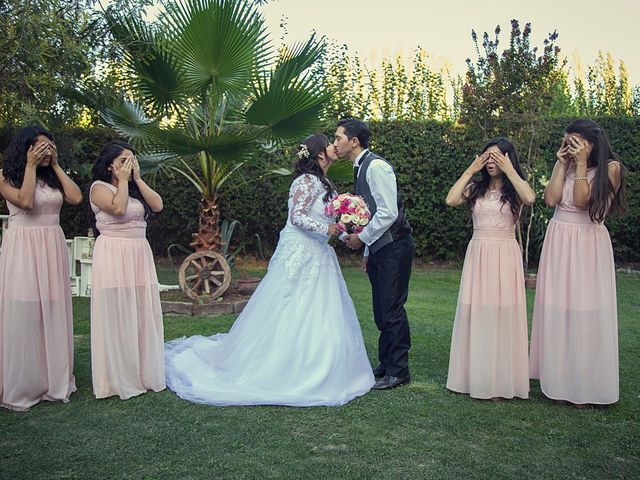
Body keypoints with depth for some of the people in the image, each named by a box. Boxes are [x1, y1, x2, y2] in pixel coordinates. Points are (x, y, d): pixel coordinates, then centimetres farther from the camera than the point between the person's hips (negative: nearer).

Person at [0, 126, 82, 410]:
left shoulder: (53, 177, 13)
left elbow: (76, 197, -3)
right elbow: (25, 201, -17)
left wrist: (56, 166, 2)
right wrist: (30, 165, -9)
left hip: (53, 249, 5)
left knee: (53, 314, 7)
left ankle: (54, 381, 17)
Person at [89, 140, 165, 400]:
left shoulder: (135, 188, 16)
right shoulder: (99, 187, -3)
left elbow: (158, 205, 1)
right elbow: (118, 208, -20)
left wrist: (137, 179, 0)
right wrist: (123, 181, -8)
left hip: (140, 254, 6)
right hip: (113, 255, -6)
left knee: (142, 314, 7)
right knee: (117, 316, -2)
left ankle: (142, 373, 17)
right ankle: (118, 378, 7)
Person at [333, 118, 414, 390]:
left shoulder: (376, 166, -15)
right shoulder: (361, 169, 14)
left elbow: (388, 213, -22)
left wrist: (362, 238, -13)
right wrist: (368, 252, 19)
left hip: (394, 247, -9)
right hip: (378, 248, 9)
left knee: (392, 309, -3)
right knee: (381, 310, 14)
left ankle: (398, 372, 8)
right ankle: (386, 365, 26)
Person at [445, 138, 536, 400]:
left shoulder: (514, 189, 3)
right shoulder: (476, 187, 9)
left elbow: (530, 198, -21)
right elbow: (451, 200, -9)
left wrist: (509, 170, -13)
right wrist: (471, 170, -4)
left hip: (505, 256, -2)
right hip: (478, 255, 3)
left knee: (503, 314, -1)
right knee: (476, 314, 4)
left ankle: (502, 380, 10)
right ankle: (476, 375, 15)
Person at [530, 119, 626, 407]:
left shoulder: (610, 167, -2)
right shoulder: (564, 164, 9)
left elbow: (582, 200, -13)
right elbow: (551, 199, -5)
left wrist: (581, 164, -12)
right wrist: (562, 164, -3)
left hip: (589, 243, -4)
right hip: (559, 241, 4)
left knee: (586, 310, -4)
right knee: (558, 309, 4)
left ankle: (585, 385, 7)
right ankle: (560, 380, 14)